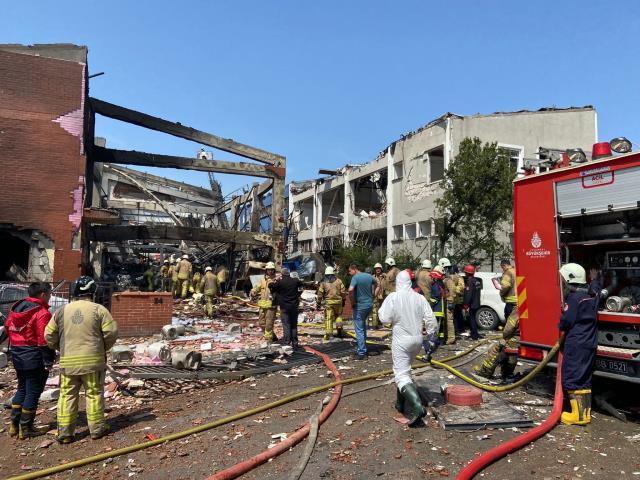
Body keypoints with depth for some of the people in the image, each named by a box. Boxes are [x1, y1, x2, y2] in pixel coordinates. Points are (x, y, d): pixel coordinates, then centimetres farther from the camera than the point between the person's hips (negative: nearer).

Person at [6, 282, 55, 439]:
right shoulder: (42, 313, -18)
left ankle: (14, 425, 24)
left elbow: (8, 327, 11)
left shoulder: (17, 307, 7)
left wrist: (14, 349, 19)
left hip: (17, 355, 8)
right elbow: (44, 340, -20)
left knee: (22, 389, 20)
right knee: (33, 392, 3)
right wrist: (48, 361, -14)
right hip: (34, 357, -8)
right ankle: (25, 429, 10)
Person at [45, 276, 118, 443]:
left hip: (68, 362, 3)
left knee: (67, 395, 11)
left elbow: (49, 336, 7)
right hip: (93, 360, -3)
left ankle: (64, 433, 13)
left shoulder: (62, 311, 4)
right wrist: (103, 348, 9)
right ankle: (97, 429, 16)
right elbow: (111, 332, -9)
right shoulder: (98, 310, -7)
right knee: (94, 394, 8)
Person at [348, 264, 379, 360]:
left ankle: (361, 353, 6)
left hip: (360, 306, -7)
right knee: (363, 324, 28)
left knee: (359, 329, 2)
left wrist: (352, 302, -17)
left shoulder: (355, 278, -16)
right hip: (370, 305, 7)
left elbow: (351, 290, -32)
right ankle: (360, 345, 36)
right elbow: (376, 284, 23)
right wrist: (373, 295, 19)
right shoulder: (368, 276, 5)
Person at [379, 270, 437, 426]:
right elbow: (430, 319, -2)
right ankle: (402, 404, 31)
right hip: (417, 339, 5)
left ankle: (417, 406, -23)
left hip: (401, 340, -5)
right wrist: (431, 334, 11)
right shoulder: (420, 298, -1)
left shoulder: (393, 297, -12)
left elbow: (385, 318, -11)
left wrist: (382, 308, 7)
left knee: (401, 375, -4)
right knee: (405, 369, 23)